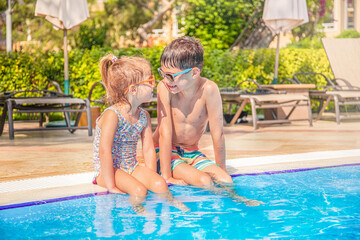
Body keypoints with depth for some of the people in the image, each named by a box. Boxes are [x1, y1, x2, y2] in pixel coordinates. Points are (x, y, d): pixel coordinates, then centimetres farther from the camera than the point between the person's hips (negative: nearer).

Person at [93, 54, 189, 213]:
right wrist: (111, 187, -27)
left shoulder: (144, 116, 3)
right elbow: (104, 152, -26)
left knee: (160, 183, -19)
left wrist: (151, 177, -5)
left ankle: (172, 203, 1)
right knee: (139, 190, -29)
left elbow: (149, 150, 5)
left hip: (131, 167, 6)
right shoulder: (112, 115, -21)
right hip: (109, 170, -6)